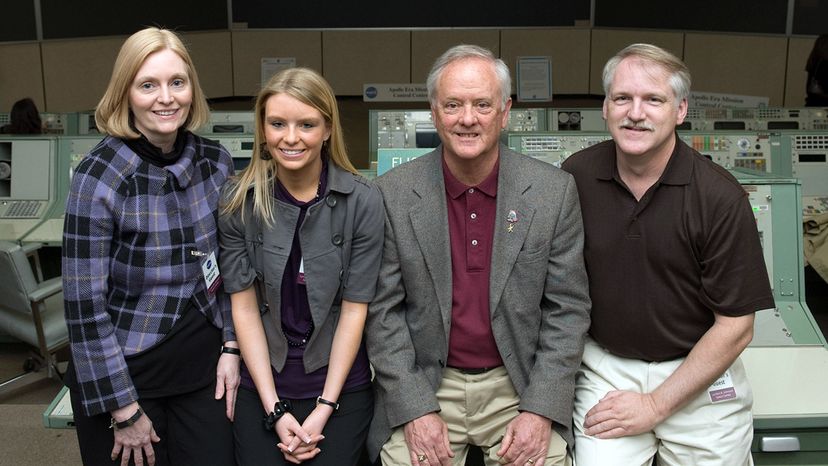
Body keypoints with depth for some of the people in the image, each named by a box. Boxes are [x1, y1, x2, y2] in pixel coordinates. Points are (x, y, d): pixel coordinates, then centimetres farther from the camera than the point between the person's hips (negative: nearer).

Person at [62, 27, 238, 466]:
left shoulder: (216, 161, -3)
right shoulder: (100, 176, -16)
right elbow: (85, 303, -15)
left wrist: (231, 345, 1)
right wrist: (124, 409, -13)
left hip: (204, 364, 4)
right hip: (125, 370, -3)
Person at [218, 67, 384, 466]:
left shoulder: (362, 201, -11)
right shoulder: (239, 201, -7)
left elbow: (354, 308, -8)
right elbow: (244, 306, -5)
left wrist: (324, 410, -10)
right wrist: (275, 410, -9)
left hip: (341, 386, -1)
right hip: (262, 386, 1)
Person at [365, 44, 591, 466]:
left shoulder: (554, 190, -5)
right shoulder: (393, 193, -6)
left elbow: (568, 307, -2)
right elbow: (383, 309, -3)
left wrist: (541, 411, -9)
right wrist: (415, 409, -10)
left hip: (520, 386, 1)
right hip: (423, 387, 0)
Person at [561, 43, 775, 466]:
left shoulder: (720, 197, -13)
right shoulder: (575, 177, -7)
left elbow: (736, 327, -9)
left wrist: (654, 405, -10)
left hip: (700, 371, -1)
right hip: (605, 364, 1)